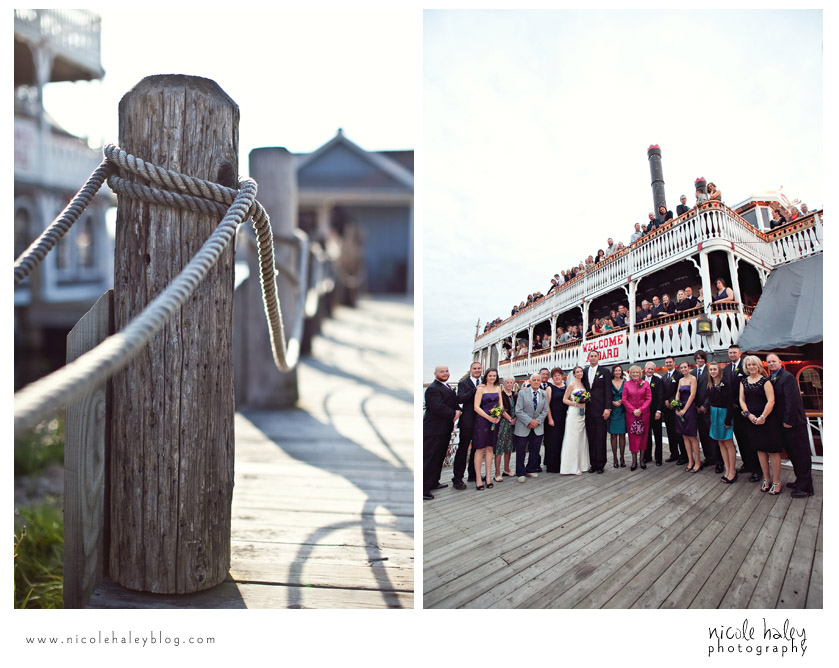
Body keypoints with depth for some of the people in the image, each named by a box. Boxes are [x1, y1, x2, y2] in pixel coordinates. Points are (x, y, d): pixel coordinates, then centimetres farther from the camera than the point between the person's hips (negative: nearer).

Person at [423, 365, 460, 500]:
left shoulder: (447, 387, 18)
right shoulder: (433, 389, -16)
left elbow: (455, 402, 21)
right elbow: (438, 407, -26)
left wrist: (458, 411, 0)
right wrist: (453, 414, -16)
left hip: (444, 430, 10)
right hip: (434, 429, -10)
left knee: (439, 457, 17)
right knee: (429, 458, -7)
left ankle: (433, 482, 29)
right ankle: (423, 489, -5)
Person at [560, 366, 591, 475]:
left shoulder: (583, 384, 14)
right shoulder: (571, 385, -4)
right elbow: (564, 400, -6)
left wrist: (584, 403, 3)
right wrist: (576, 404, -16)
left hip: (582, 414, 6)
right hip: (573, 413, -6)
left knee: (582, 439, 8)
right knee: (573, 439, -5)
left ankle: (582, 464, 16)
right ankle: (572, 467, -3)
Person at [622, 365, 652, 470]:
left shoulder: (645, 384, 5)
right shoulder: (626, 384, 5)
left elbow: (649, 399, 1)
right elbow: (624, 399, 1)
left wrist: (641, 409, -10)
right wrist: (633, 410, -9)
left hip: (644, 413, 1)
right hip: (631, 413, -1)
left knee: (643, 434, 4)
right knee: (632, 435, -2)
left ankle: (641, 459, 12)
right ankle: (634, 460, 3)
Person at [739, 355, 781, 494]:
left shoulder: (765, 381, -6)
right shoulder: (744, 382, 9)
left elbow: (771, 401, -12)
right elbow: (742, 400, 8)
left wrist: (762, 417, -16)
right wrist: (749, 414, -6)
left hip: (767, 419, -5)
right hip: (752, 419, 5)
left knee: (772, 450, -4)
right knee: (760, 449, 11)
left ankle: (776, 482, 3)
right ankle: (766, 479, 19)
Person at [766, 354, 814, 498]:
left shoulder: (788, 377, -16)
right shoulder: (771, 379, 10)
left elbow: (792, 400, -21)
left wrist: (788, 421, -21)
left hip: (794, 423, -9)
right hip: (783, 422, 9)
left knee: (800, 454, -2)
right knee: (792, 453, 17)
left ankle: (805, 487, 4)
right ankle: (800, 481, 28)